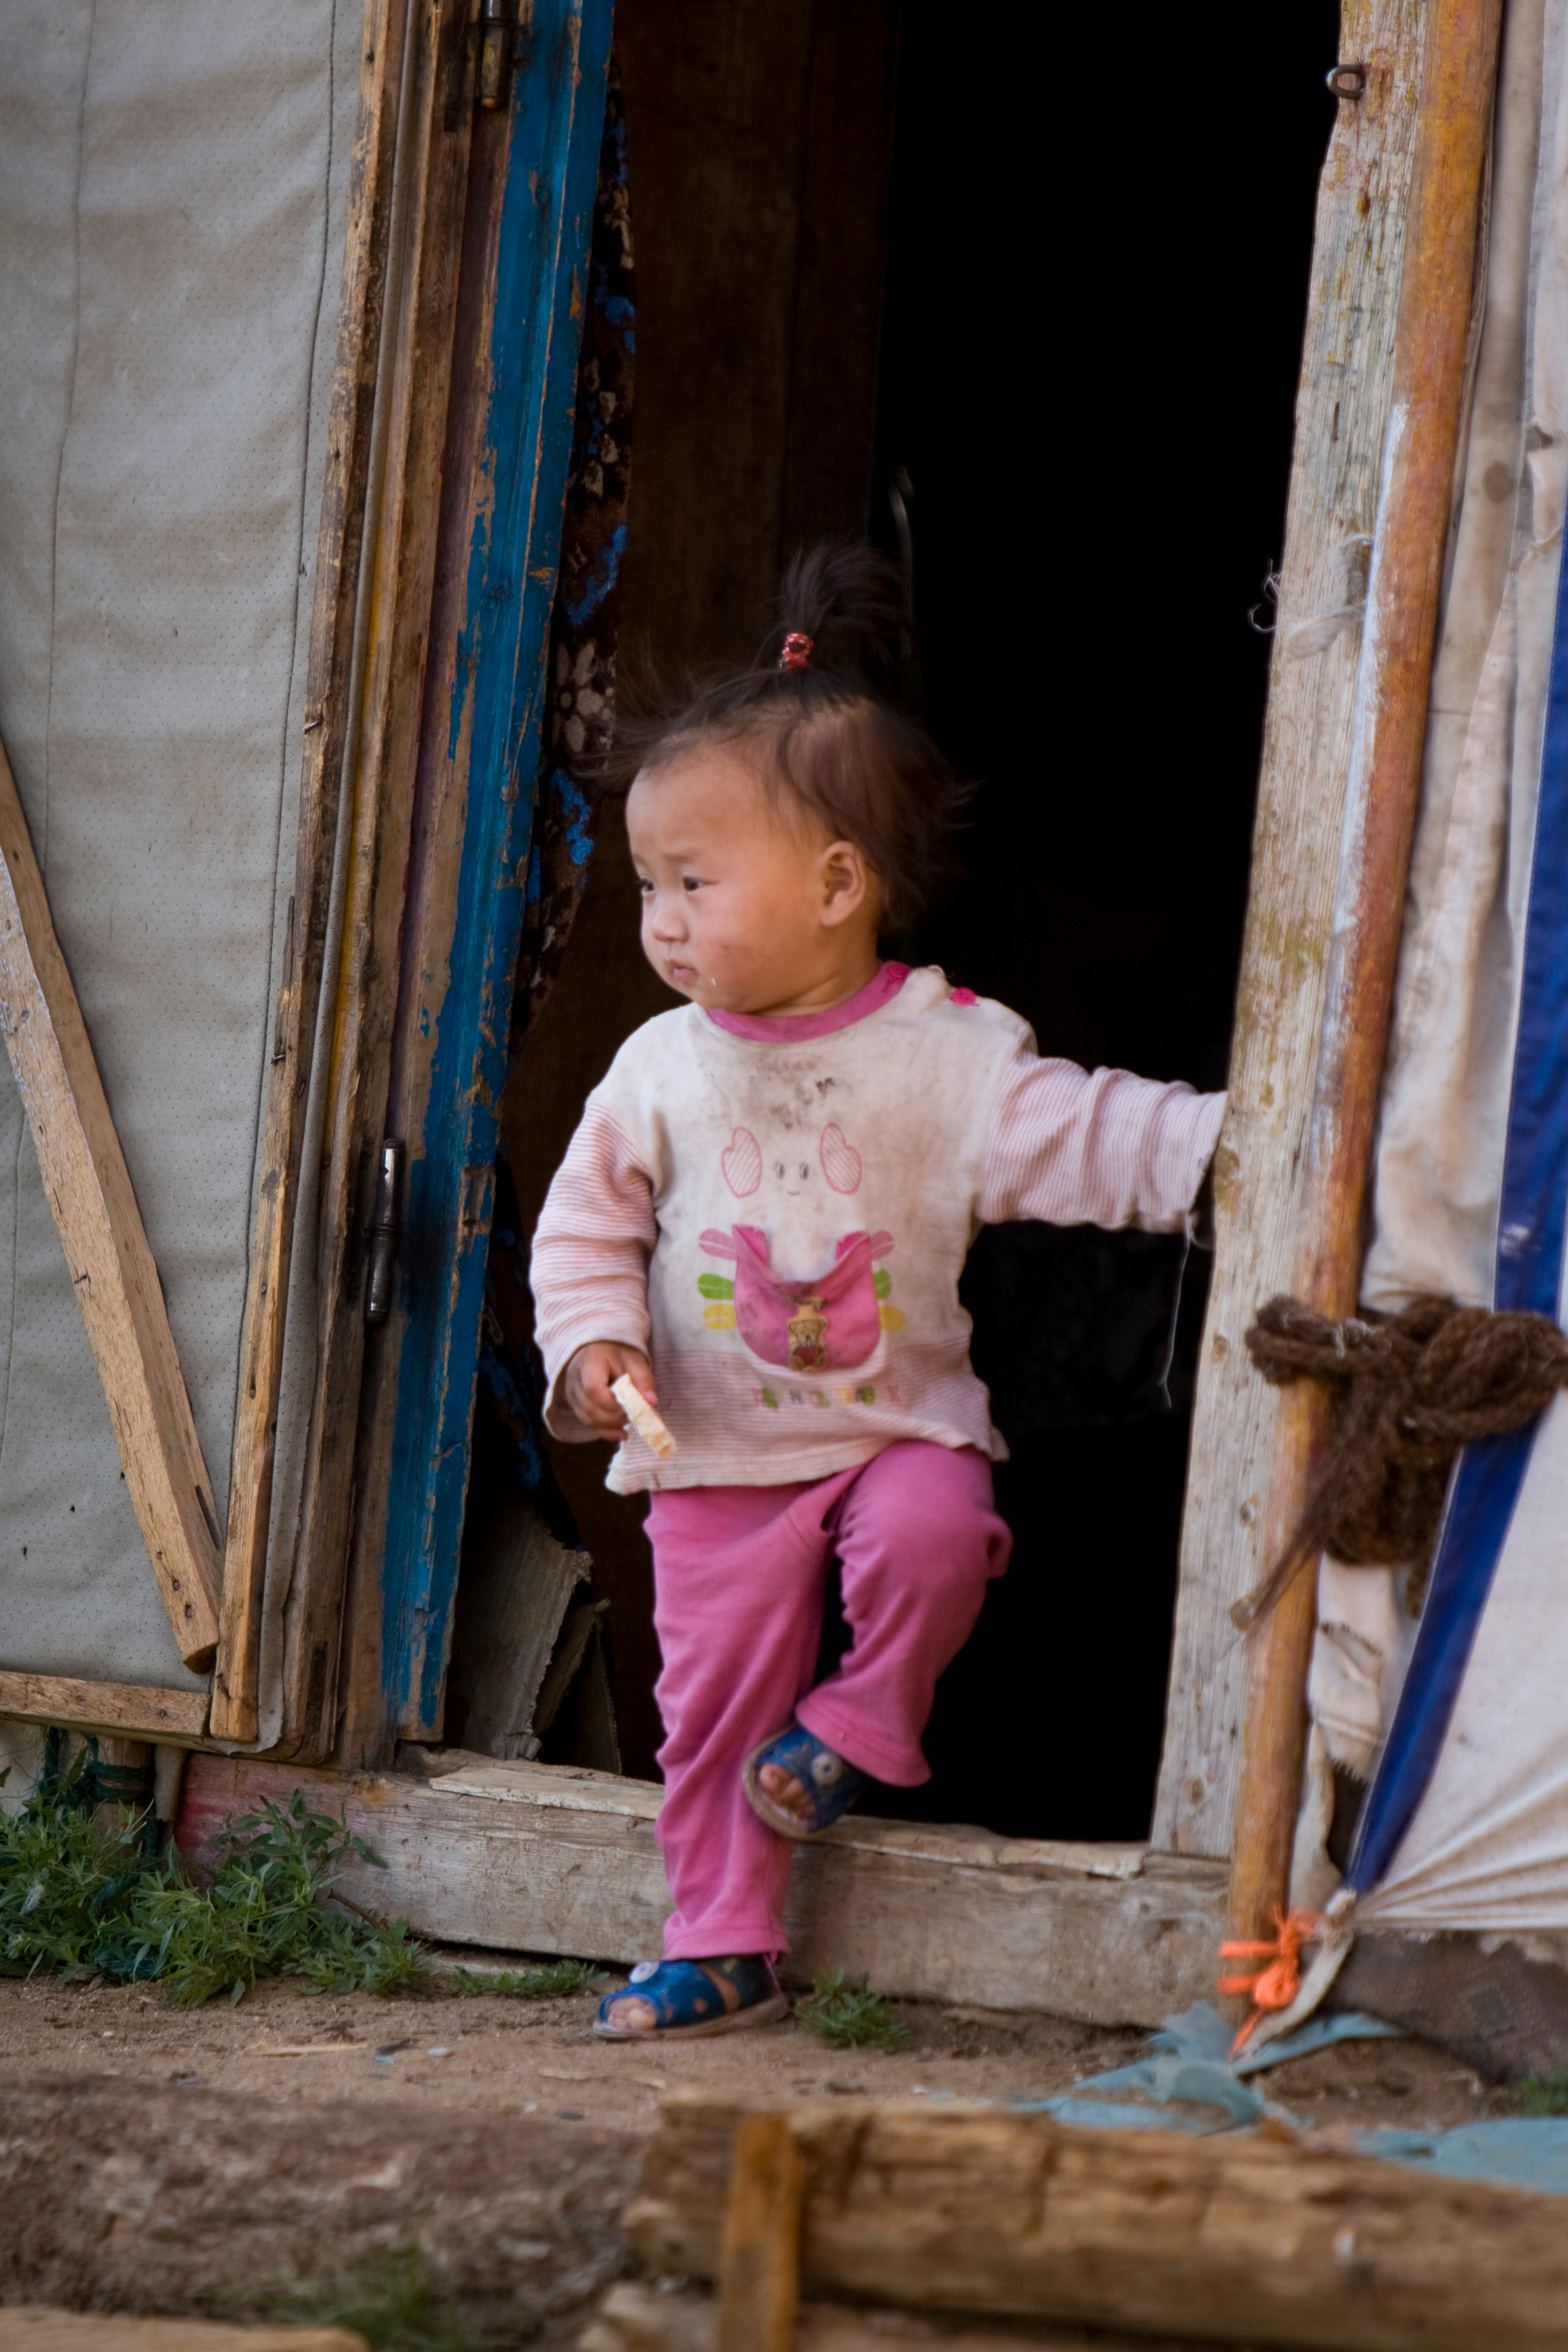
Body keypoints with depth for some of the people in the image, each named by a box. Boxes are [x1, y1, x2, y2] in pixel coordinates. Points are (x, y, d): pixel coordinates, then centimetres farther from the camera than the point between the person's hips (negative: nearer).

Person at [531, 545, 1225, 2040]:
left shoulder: (944, 1052, -8)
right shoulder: (662, 1070, -1)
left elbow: (1090, 1141, -11)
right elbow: (588, 1223, 7)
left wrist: (1231, 1144, -25)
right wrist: (594, 1341, -10)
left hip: (899, 1422, -2)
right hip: (716, 1454, 2)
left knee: (931, 1532, -31)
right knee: (714, 1691, 1)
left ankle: (865, 1718, -2)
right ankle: (723, 1946, 15)